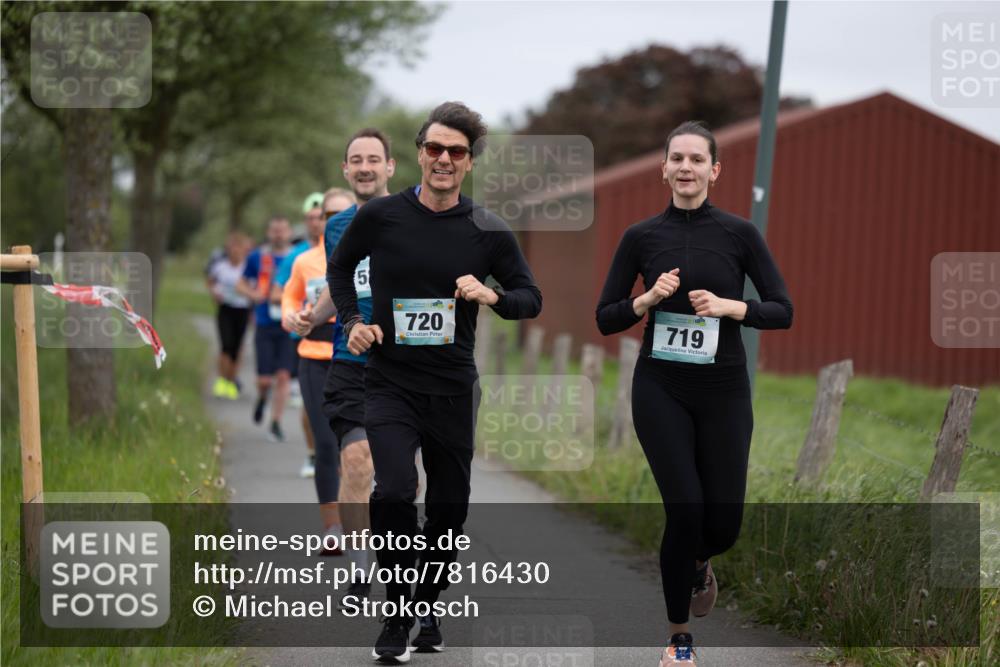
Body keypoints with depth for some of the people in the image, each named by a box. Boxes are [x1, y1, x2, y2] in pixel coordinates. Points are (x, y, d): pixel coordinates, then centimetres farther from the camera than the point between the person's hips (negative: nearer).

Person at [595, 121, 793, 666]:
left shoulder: (739, 233, -2)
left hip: (723, 390, 1)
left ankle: (697, 563, 38)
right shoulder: (641, 236, 0)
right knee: (685, 509, -11)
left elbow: (783, 312, -1)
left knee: (723, 521, 0)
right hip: (660, 389, 0)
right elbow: (605, 320, 3)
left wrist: (730, 306, -17)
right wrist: (648, 299, -15)